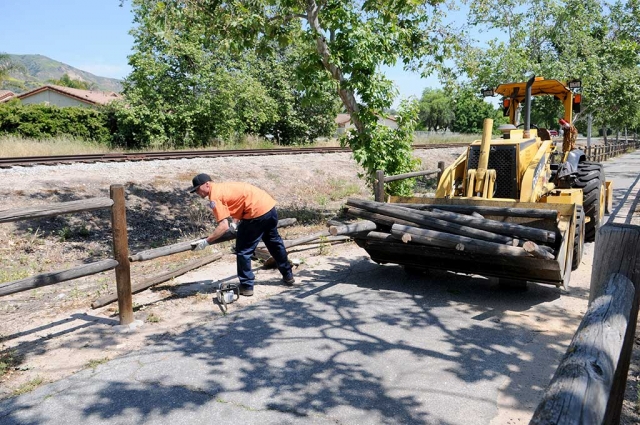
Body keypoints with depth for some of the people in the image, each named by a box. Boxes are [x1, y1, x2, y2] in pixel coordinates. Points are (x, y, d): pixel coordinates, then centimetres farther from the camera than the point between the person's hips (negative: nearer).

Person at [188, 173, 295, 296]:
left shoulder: (215, 196, -10)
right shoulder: (222, 187, 18)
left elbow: (224, 226, -18)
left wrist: (206, 241, -13)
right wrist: (236, 221, 21)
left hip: (258, 212, -10)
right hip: (269, 205, 10)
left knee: (243, 251, 4)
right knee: (274, 242, 25)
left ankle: (247, 286, 12)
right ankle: (288, 276, 40)